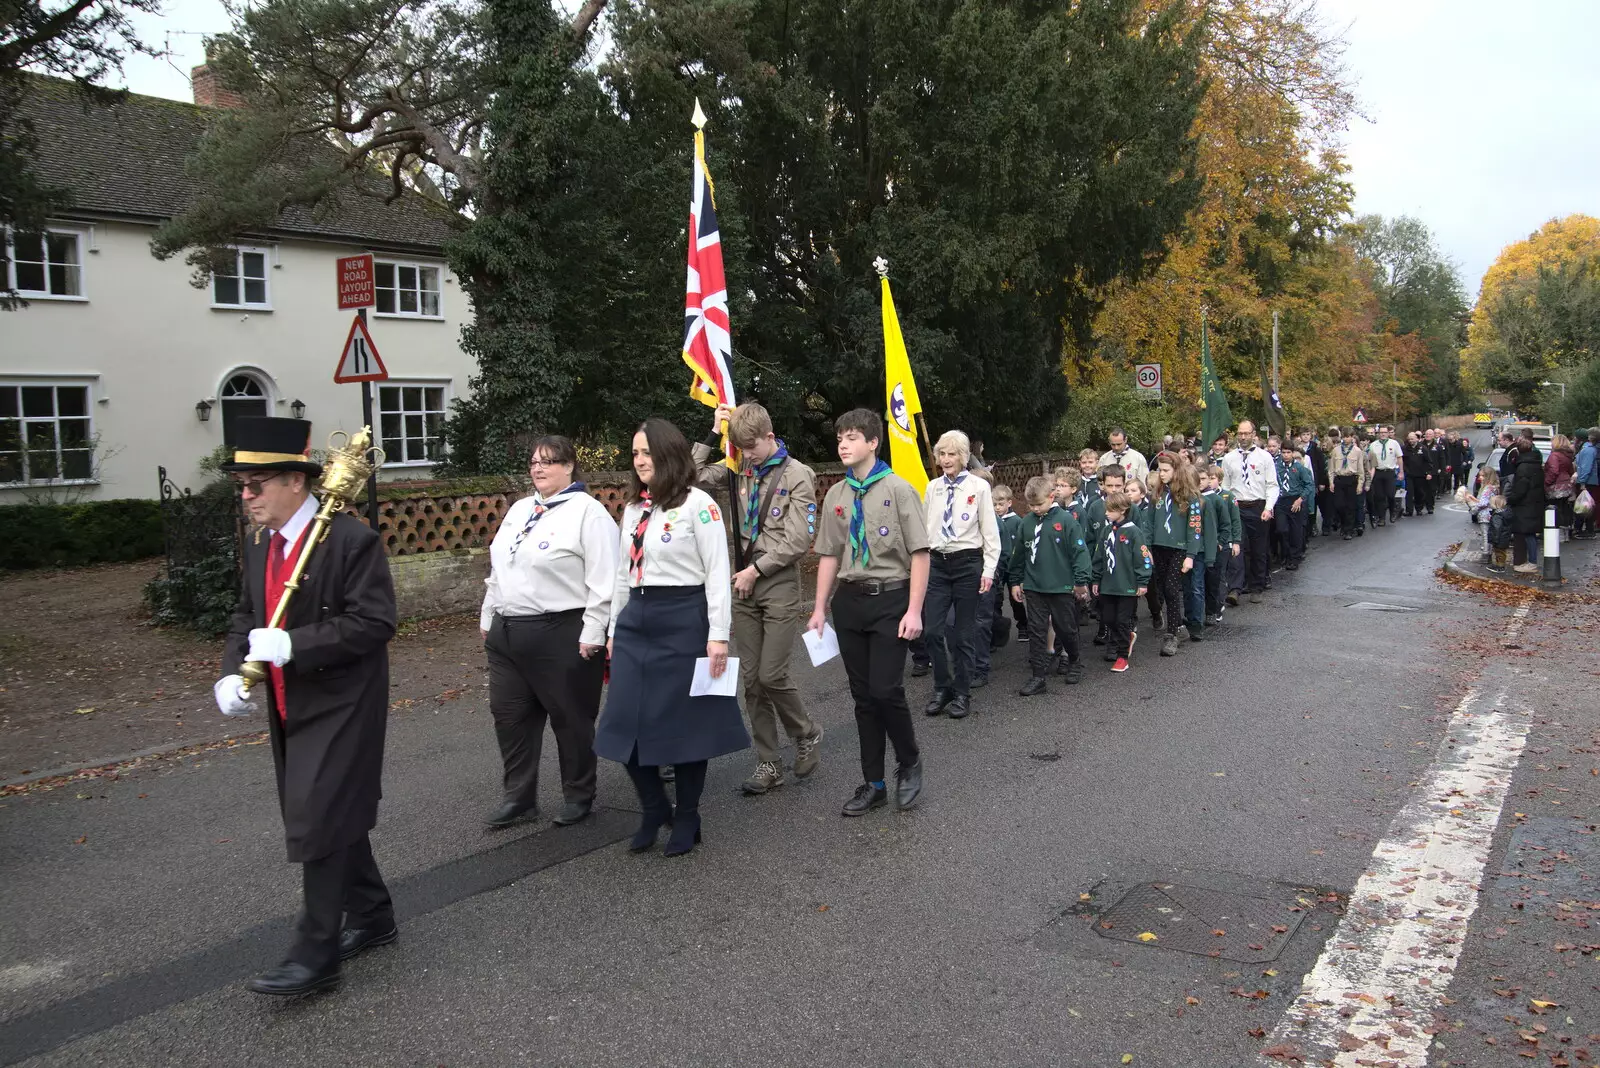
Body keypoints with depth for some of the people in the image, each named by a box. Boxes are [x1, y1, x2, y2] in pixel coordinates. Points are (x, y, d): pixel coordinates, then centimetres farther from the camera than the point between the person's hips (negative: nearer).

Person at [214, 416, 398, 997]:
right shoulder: (258, 545, 8)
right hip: (287, 709, 8)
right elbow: (245, 617, 13)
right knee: (334, 819, 17)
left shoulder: (352, 540, -17)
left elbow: (374, 622, -21)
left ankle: (316, 953, 7)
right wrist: (231, 672, -4)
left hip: (341, 707, -8)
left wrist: (292, 645, -26)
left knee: (319, 824, -6)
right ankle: (371, 916, 34)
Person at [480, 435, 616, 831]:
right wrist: (488, 618, 20)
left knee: (570, 719, 6)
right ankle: (518, 797, 27)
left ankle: (578, 797, 23)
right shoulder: (519, 509, 15)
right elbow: (498, 570, 21)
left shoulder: (587, 511, -10)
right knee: (510, 717, 12)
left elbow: (603, 581, -15)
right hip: (507, 632, 8)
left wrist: (592, 634, -17)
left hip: (562, 634, -7)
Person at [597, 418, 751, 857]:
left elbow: (718, 572, -11)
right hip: (636, 621, 7)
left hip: (684, 621, -7)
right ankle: (654, 810, 25)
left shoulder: (698, 504, -8)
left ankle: (686, 818, 21)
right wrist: (614, 630, 17)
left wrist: (718, 635, -15)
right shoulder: (633, 508, 13)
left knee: (686, 721, 4)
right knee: (626, 723, 5)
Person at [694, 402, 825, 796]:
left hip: (779, 585, -5)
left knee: (772, 675, -7)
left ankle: (807, 734, 21)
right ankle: (768, 764, 16)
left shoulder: (797, 476, -7)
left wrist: (757, 568, -10)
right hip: (745, 585, 5)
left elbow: (798, 541, -12)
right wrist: (713, 434, 0)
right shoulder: (739, 469, 8)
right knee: (751, 678, 6)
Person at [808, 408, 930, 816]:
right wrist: (820, 608, 9)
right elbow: (830, 555, 13)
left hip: (890, 598, -5)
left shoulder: (898, 489, -6)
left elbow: (919, 553, -8)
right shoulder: (836, 495, 8)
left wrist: (914, 611, -13)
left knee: (886, 690, -10)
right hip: (849, 599, 5)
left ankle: (909, 761, 18)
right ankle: (873, 783, 21)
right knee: (863, 695, 9)